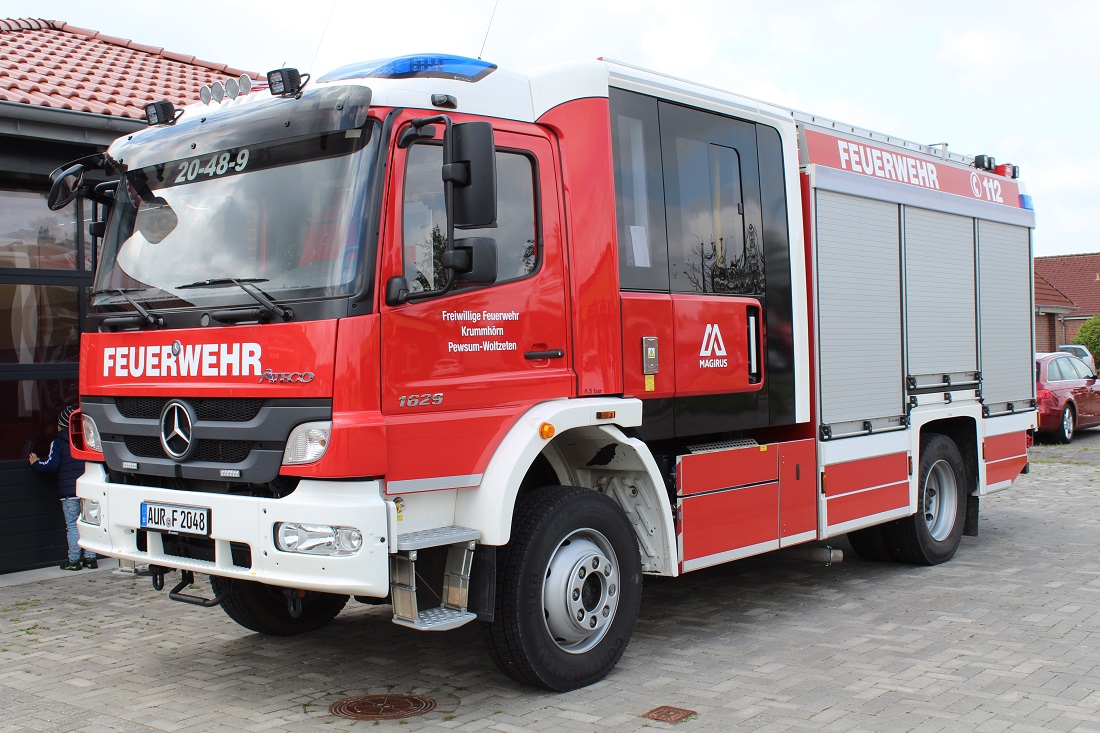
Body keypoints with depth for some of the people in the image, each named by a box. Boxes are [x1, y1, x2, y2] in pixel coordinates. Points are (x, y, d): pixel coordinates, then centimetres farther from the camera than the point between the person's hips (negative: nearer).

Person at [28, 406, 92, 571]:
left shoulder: (58, 442, -1)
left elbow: (51, 464, -7)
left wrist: (35, 463, 10)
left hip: (69, 490, -4)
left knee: (72, 525, 0)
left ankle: (73, 560, 0)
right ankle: (90, 558, 8)